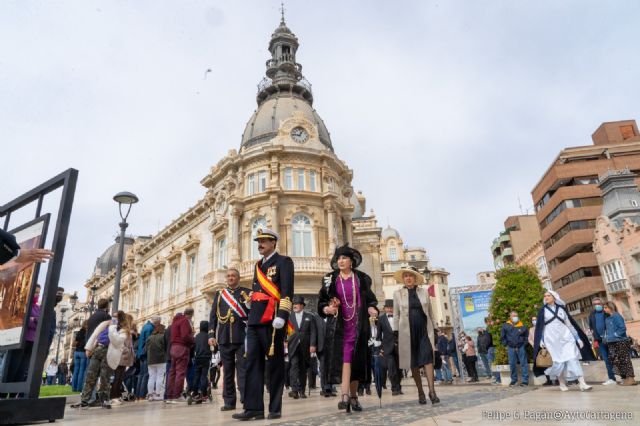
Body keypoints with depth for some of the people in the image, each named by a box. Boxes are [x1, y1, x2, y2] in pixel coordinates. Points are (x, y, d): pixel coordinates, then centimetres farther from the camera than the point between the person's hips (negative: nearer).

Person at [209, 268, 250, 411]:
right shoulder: (219, 294, 15)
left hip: (242, 337, -3)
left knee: (243, 369, -4)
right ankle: (229, 401, 17)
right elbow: (213, 316, 12)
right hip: (224, 338, 3)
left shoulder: (247, 293, 6)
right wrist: (211, 335, 2)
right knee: (227, 371, 9)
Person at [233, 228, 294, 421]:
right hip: (255, 320, 7)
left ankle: (275, 408, 10)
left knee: (275, 364, 1)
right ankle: (254, 407, 8)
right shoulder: (258, 265, 21)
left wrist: (281, 316, -21)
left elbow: (287, 291, -12)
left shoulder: (284, 261, -1)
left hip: (272, 320, -7)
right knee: (253, 362, 3)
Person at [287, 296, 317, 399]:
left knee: (303, 368, 6)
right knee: (294, 365, -14)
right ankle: (294, 389, -18)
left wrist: (312, 345, -6)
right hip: (293, 346, 0)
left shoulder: (309, 317, 9)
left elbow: (313, 332, 3)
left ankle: (302, 391, 16)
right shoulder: (289, 317, 12)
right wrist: (286, 341, -5)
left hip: (305, 347, 1)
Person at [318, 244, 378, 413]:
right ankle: (346, 395, -15)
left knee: (356, 360, 5)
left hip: (357, 325, 1)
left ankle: (353, 396, 18)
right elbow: (321, 301, 5)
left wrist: (372, 309, -12)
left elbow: (370, 299, 8)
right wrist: (327, 309, -15)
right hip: (338, 325, -1)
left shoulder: (362, 278, 6)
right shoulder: (330, 279, 6)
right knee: (344, 358, -11)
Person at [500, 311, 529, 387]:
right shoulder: (506, 326, -1)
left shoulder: (522, 326, -2)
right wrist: (506, 345, 4)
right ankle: (514, 380, 18)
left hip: (521, 347, -1)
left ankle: (525, 380, 7)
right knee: (512, 364, 6)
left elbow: (526, 336, 13)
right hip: (511, 347, 1)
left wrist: (524, 342, 4)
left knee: (523, 363, 1)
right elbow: (502, 337, 8)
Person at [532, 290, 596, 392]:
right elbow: (540, 326, 3)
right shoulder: (543, 310, 5)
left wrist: (578, 338, 8)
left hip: (566, 337, 2)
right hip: (552, 339, -1)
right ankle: (562, 383, 12)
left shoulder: (561, 309, 11)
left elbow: (569, 323, 12)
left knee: (573, 358, -8)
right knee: (559, 361, 0)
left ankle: (582, 383, -12)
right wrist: (541, 340, -5)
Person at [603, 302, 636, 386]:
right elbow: (606, 329, 20)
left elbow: (623, 328, -17)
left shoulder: (616, 316, -11)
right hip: (612, 343, 8)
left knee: (625, 360, -3)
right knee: (616, 361, 9)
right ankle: (626, 378, 17)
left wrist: (614, 335, -16)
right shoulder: (607, 318, 13)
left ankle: (631, 378, 2)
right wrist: (605, 336, 6)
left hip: (621, 342, -8)